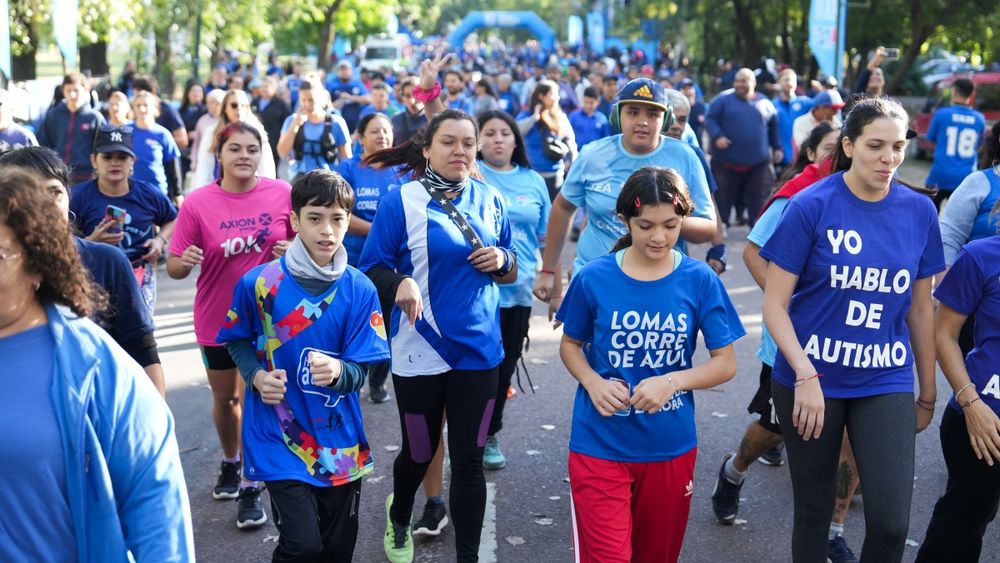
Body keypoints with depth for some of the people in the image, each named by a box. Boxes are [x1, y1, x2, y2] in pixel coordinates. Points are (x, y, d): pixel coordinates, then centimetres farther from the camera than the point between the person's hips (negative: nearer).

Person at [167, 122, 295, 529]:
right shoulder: (198, 203, -11)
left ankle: (250, 488, 11)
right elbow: (174, 268, -9)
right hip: (218, 317, 2)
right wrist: (186, 260, -32)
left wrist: (292, 250, -19)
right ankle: (230, 464, 44)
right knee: (224, 398, 18)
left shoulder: (283, 194, -9)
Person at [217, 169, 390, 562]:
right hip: (279, 436, -2)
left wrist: (337, 372, -30)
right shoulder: (259, 283, -10)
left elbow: (360, 371, -7)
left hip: (339, 440, 3)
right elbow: (239, 341, 8)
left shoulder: (360, 291, -7)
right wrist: (257, 376, -11)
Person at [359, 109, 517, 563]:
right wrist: (400, 283, -29)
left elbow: (511, 272, 12)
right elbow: (372, 268, -9)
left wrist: (501, 261, -10)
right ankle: (398, 518, 49)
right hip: (420, 348, -2)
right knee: (419, 451, 15)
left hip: (478, 348, 2)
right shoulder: (400, 200, -9)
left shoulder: (491, 199, 3)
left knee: (469, 459, 5)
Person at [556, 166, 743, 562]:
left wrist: (672, 381, -21)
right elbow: (570, 344, 5)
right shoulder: (593, 278, -8)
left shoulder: (700, 281, -7)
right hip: (599, 446, -2)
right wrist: (593, 383, -15)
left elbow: (725, 364, -4)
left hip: (671, 448, 2)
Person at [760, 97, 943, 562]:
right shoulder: (811, 205, -10)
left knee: (891, 521, -8)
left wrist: (927, 392, 13)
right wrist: (805, 375, -19)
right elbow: (774, 304, -9)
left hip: (887, 381, 2)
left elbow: (920, 308, 9)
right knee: (814, 510, 11)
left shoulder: (919, 211, 0)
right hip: (810, 379, -2)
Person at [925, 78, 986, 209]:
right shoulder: (980, 119, 2)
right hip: (965, 178, 2)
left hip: (940, 175, -2)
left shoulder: (941, 114, -7)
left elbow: (931, 140, 6)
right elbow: (978, 146, 13)